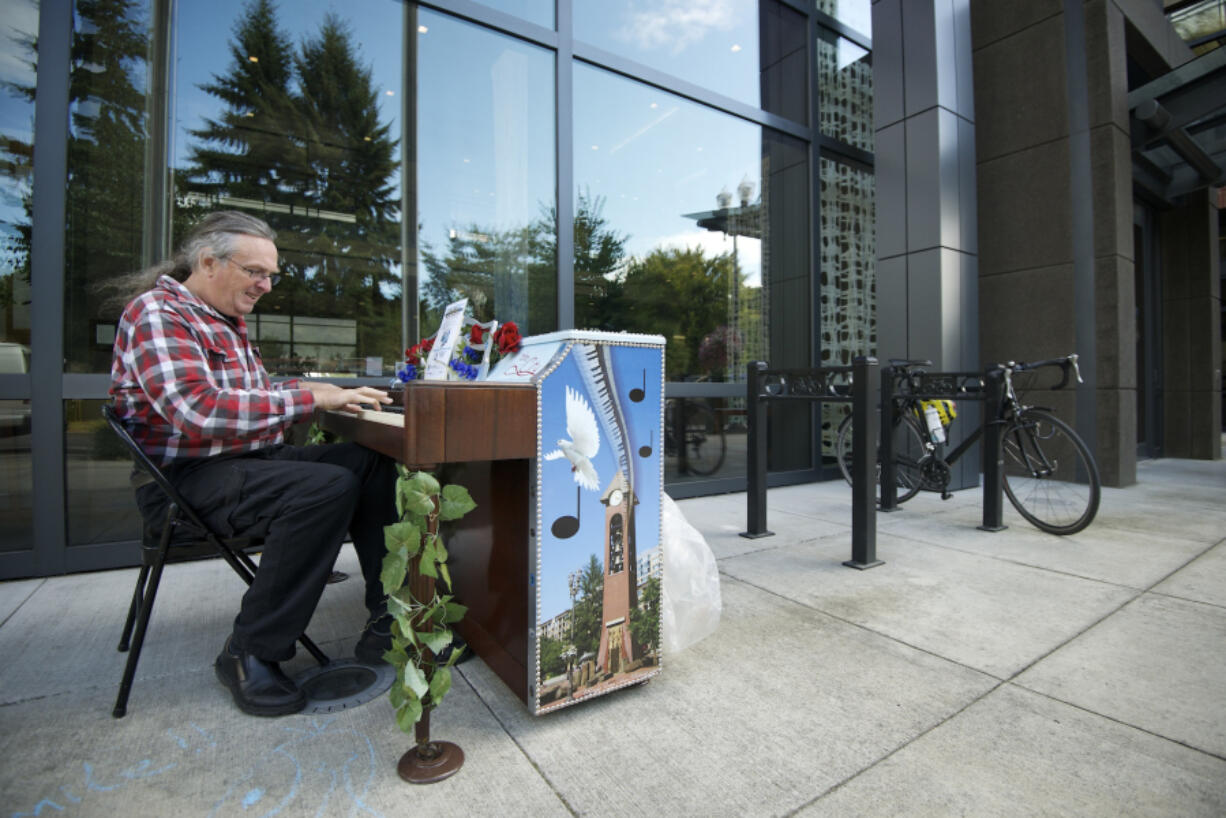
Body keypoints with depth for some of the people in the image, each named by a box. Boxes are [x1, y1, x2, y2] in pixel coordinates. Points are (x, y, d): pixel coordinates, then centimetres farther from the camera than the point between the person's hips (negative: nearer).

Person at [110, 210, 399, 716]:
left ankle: (389, 618, -7)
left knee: (373, 464, -8)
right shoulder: (157, 313, -10)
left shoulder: (228, 322, 20)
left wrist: (316, 392, 4)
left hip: (251, 459, 9)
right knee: (329, 487, -33)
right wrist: (310, 398, -25)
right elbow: (199, 412, -26)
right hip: (189, 478, -9)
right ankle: (250, 654, -16)